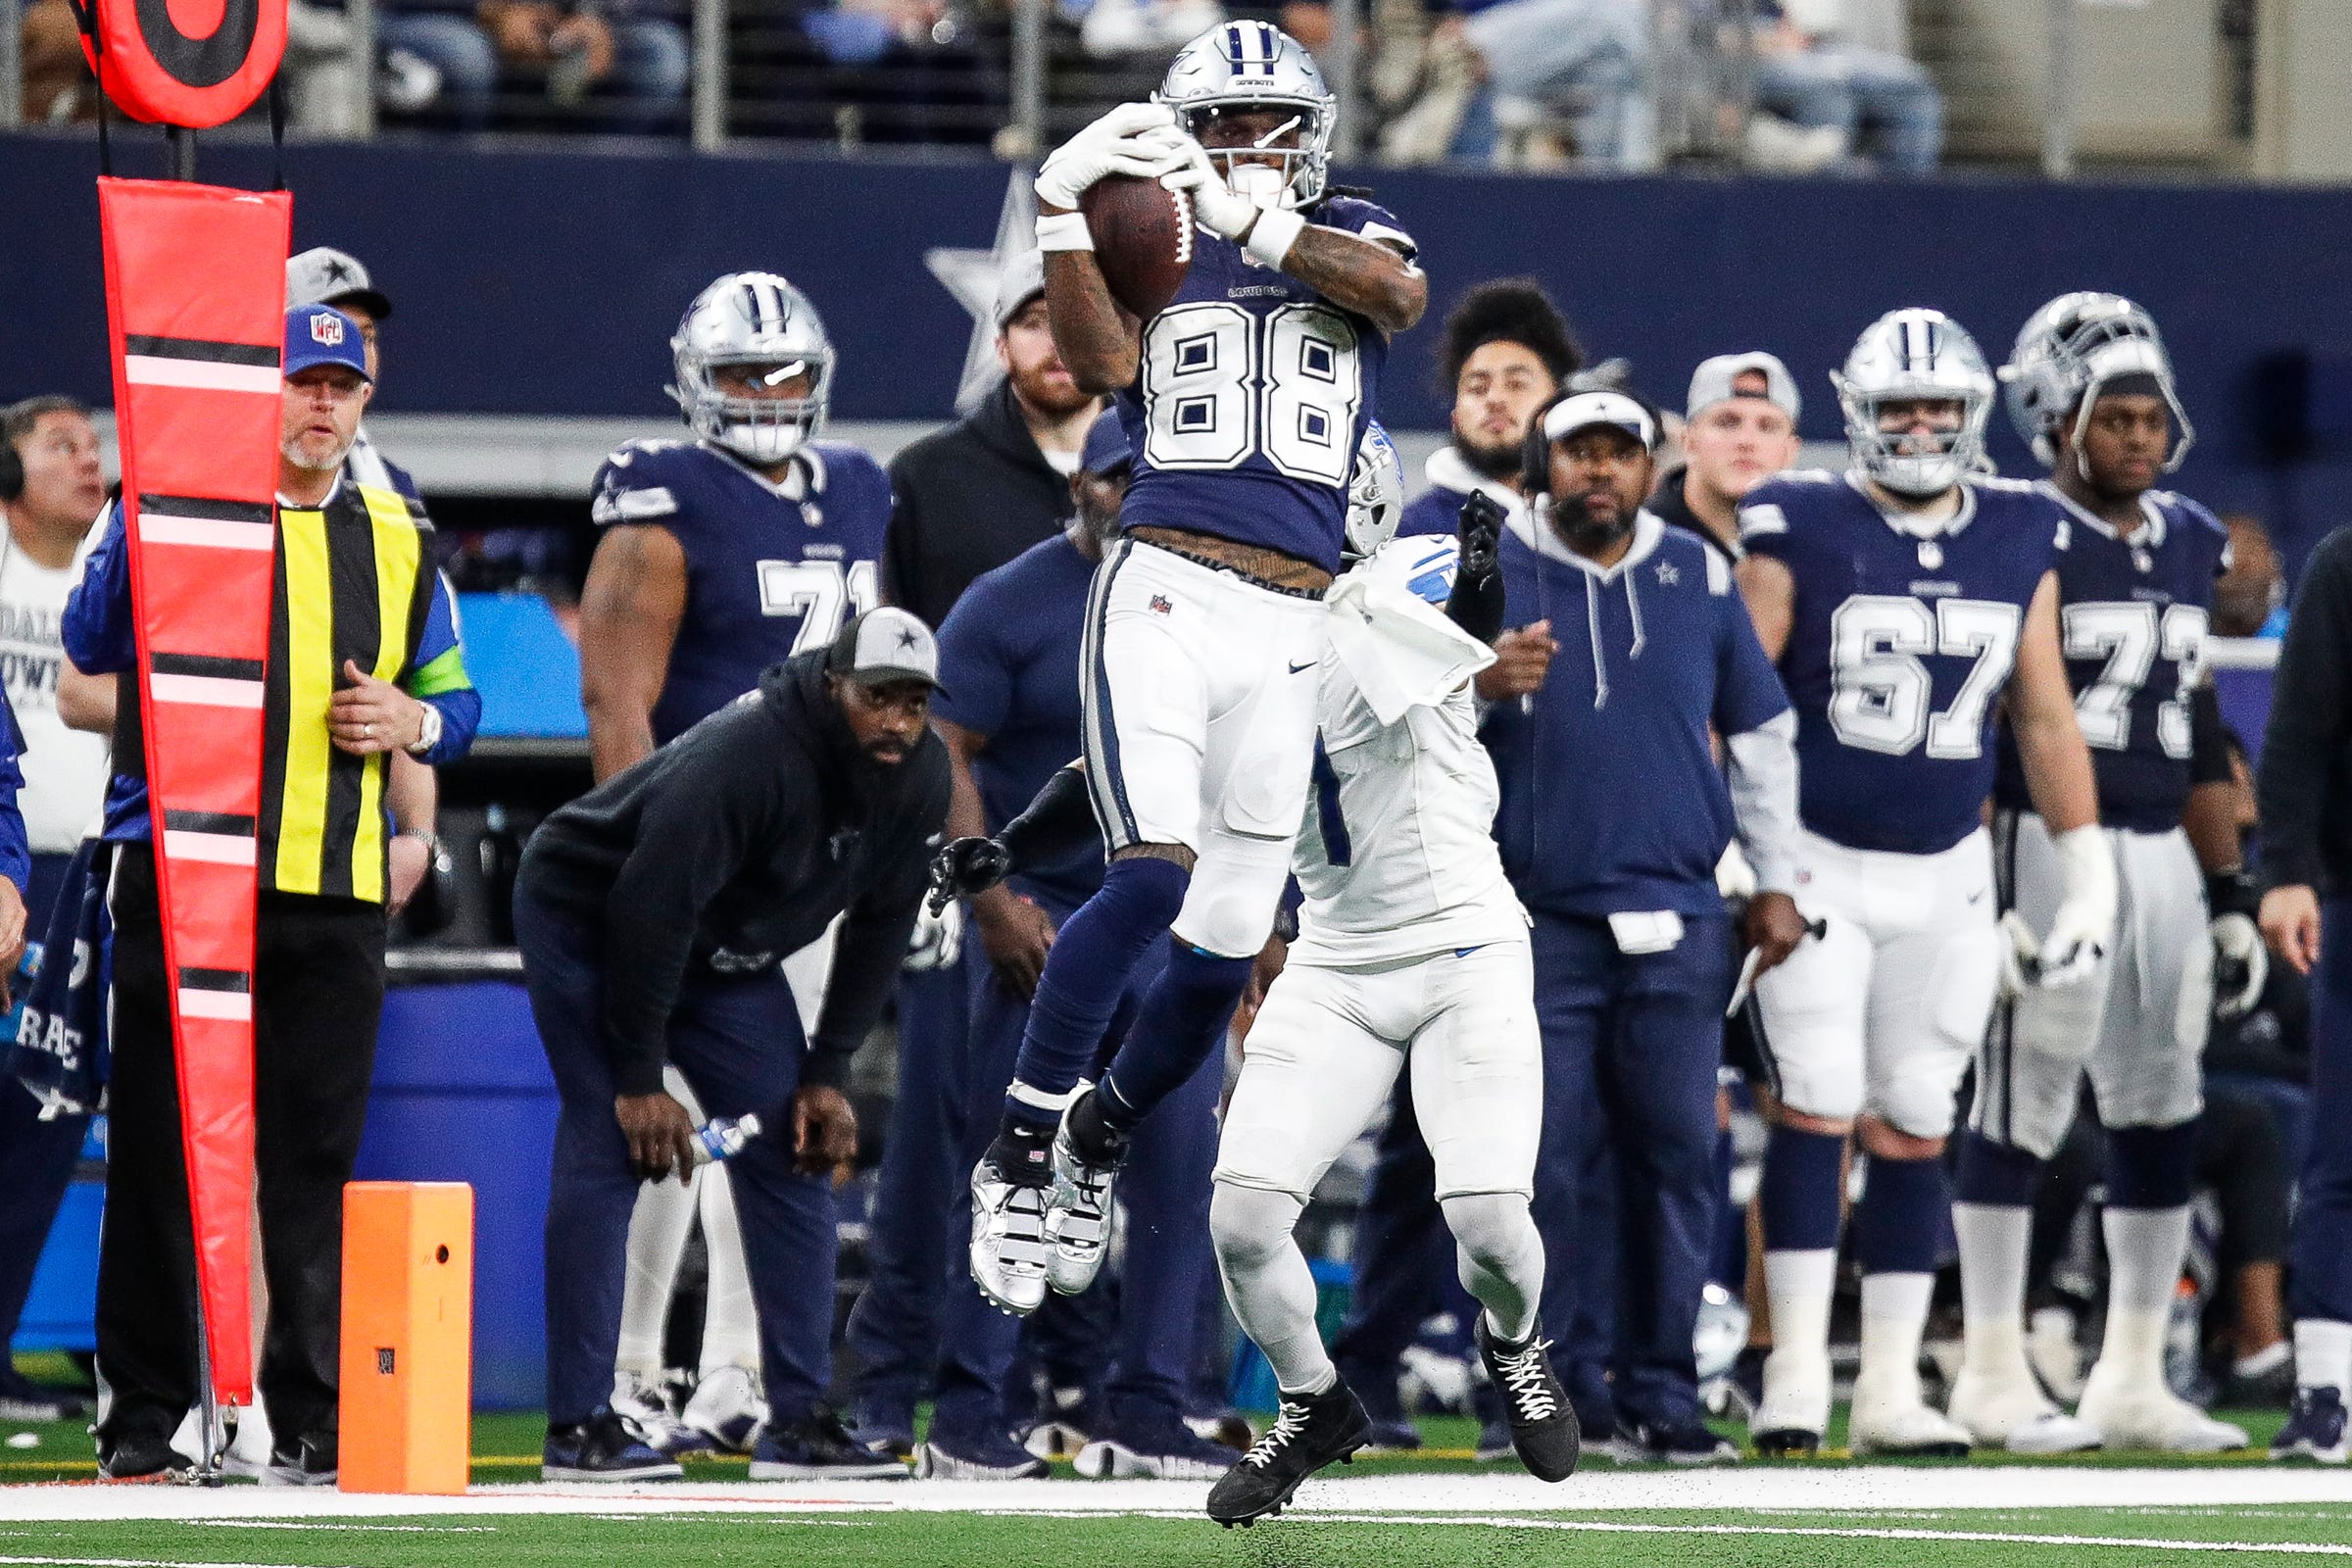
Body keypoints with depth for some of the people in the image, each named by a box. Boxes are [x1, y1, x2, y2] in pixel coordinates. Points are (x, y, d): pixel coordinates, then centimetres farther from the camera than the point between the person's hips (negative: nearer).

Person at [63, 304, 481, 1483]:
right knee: (162, 1152, -1)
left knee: (316, 1160, 4)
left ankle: (311, 1419, 9)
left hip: (334, 894, 3)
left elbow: (455, 697, 22)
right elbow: (92, 645, -12)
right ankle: (143, 1416, 4)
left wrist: (414, 721, -1)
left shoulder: (395, 539, 15)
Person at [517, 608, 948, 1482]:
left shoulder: (919, 779, -13)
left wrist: (828, 1072, -6)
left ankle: (800, 1419, 4)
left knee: (793, 1152, 0)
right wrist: (640, 1078, -26)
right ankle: (578, 1426, -15)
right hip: (589, 921, -7)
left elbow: (878, 929, -1)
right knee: (610, 1148, -16)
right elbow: (649, 910, -32)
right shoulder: (744, 756, -36)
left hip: (729, 953, 7)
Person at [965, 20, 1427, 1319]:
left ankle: (1096, 1145, 28)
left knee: (1225, 944, 3)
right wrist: (1061, 208, -17)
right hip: (1163, 593, -3)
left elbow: (1399, 292, -10)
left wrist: (1259, 225, -24)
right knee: (1154, 871, -23)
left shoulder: (1348, 238, 14)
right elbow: (1098, 362, -7)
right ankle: (1019, 1147, -15)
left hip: (1289, 628, 3)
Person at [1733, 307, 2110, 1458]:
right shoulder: (1800, 533, -7)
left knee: (1913, 1128, 4)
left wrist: (2086, 876, 10)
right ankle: (1795, 1373, -8)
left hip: (1946, 876, 4)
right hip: (1816, 864, -4)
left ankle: (1890, 1390, 9)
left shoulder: (2020, 544, 6)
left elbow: (2045, 720, 12)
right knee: (1818, 1108, -10)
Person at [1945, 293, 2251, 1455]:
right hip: (2051, 843, -7)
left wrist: (2230, 898, 17)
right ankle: (1993, 1372, 1)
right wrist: (1982, 890, -15)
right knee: (2026, 1100, -5)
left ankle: (2133, 1379, 15)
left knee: (2164, 1116, 8)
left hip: (2162, 850, 7)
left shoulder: (2189, 545, 14)